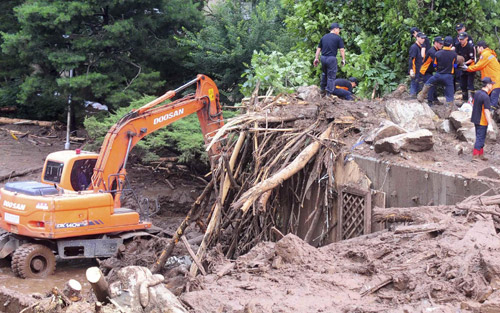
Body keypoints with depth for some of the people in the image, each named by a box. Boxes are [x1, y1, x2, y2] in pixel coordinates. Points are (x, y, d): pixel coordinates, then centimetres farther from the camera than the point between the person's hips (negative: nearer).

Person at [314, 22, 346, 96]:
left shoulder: (324, 37, 13)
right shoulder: (338, 38, -3)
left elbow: (318, 49, 14)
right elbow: (342, 50, -6)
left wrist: (316, 58, 19)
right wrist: (343, 59, 1)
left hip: (323, 58, 5)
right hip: (332, 59, -5)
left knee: (324, 74, 26)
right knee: (331, 76, 2)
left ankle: (322, 88, 33)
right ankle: (329, 93, 3)